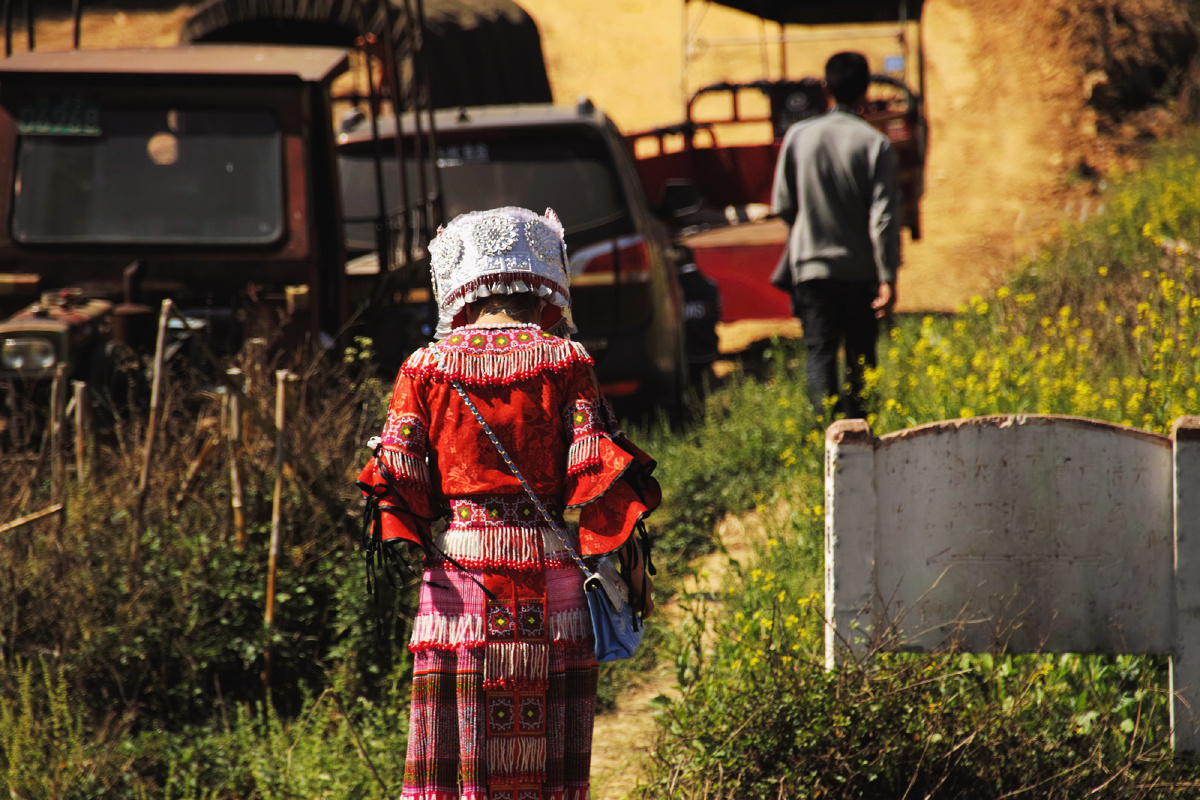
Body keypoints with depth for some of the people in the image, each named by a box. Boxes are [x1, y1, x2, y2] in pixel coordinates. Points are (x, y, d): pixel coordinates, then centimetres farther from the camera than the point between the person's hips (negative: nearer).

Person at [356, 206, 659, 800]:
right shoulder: (564, 361, 2)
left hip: (456, 574, 1)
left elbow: (397, 472, 1)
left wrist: (397, 551, 10)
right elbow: (596, 468, -3)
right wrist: (635, 571, 2)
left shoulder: (425, 367, 6)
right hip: (550, 572, -1)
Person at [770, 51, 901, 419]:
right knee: (860, 359, 10)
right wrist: (888, 277, -10)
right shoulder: (875, 144, -7)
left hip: (811, 265, 1)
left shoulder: (798, 136, 0)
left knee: (820, 354, 0)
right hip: (860, 270, -1)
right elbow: (883, 216, -12)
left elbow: (782, 205, 6)